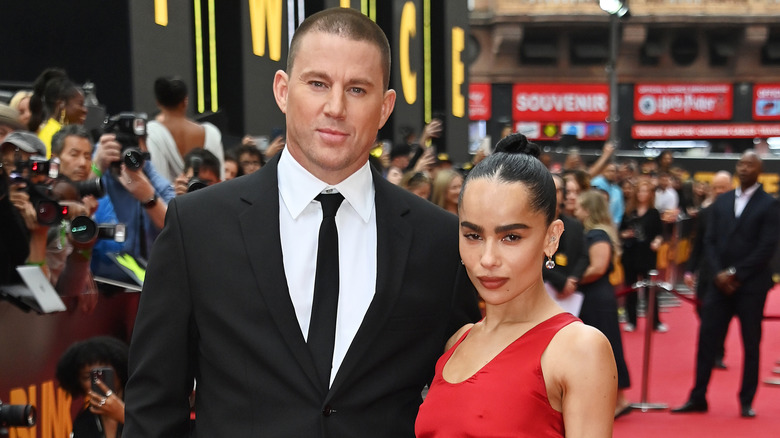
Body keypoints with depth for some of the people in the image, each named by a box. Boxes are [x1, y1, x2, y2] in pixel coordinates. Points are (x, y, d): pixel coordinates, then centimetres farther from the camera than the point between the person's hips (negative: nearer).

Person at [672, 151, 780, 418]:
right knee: (707, 341, 2)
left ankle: (747, 402, 13)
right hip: (721, 282, 4)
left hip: (751, 285, -4)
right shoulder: (722, 201, 11)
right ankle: (698, 398, 8)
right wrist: (719, 273, -7)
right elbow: (710, 241, 8)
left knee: (751, 345, 4)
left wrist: (735, 274, -14)